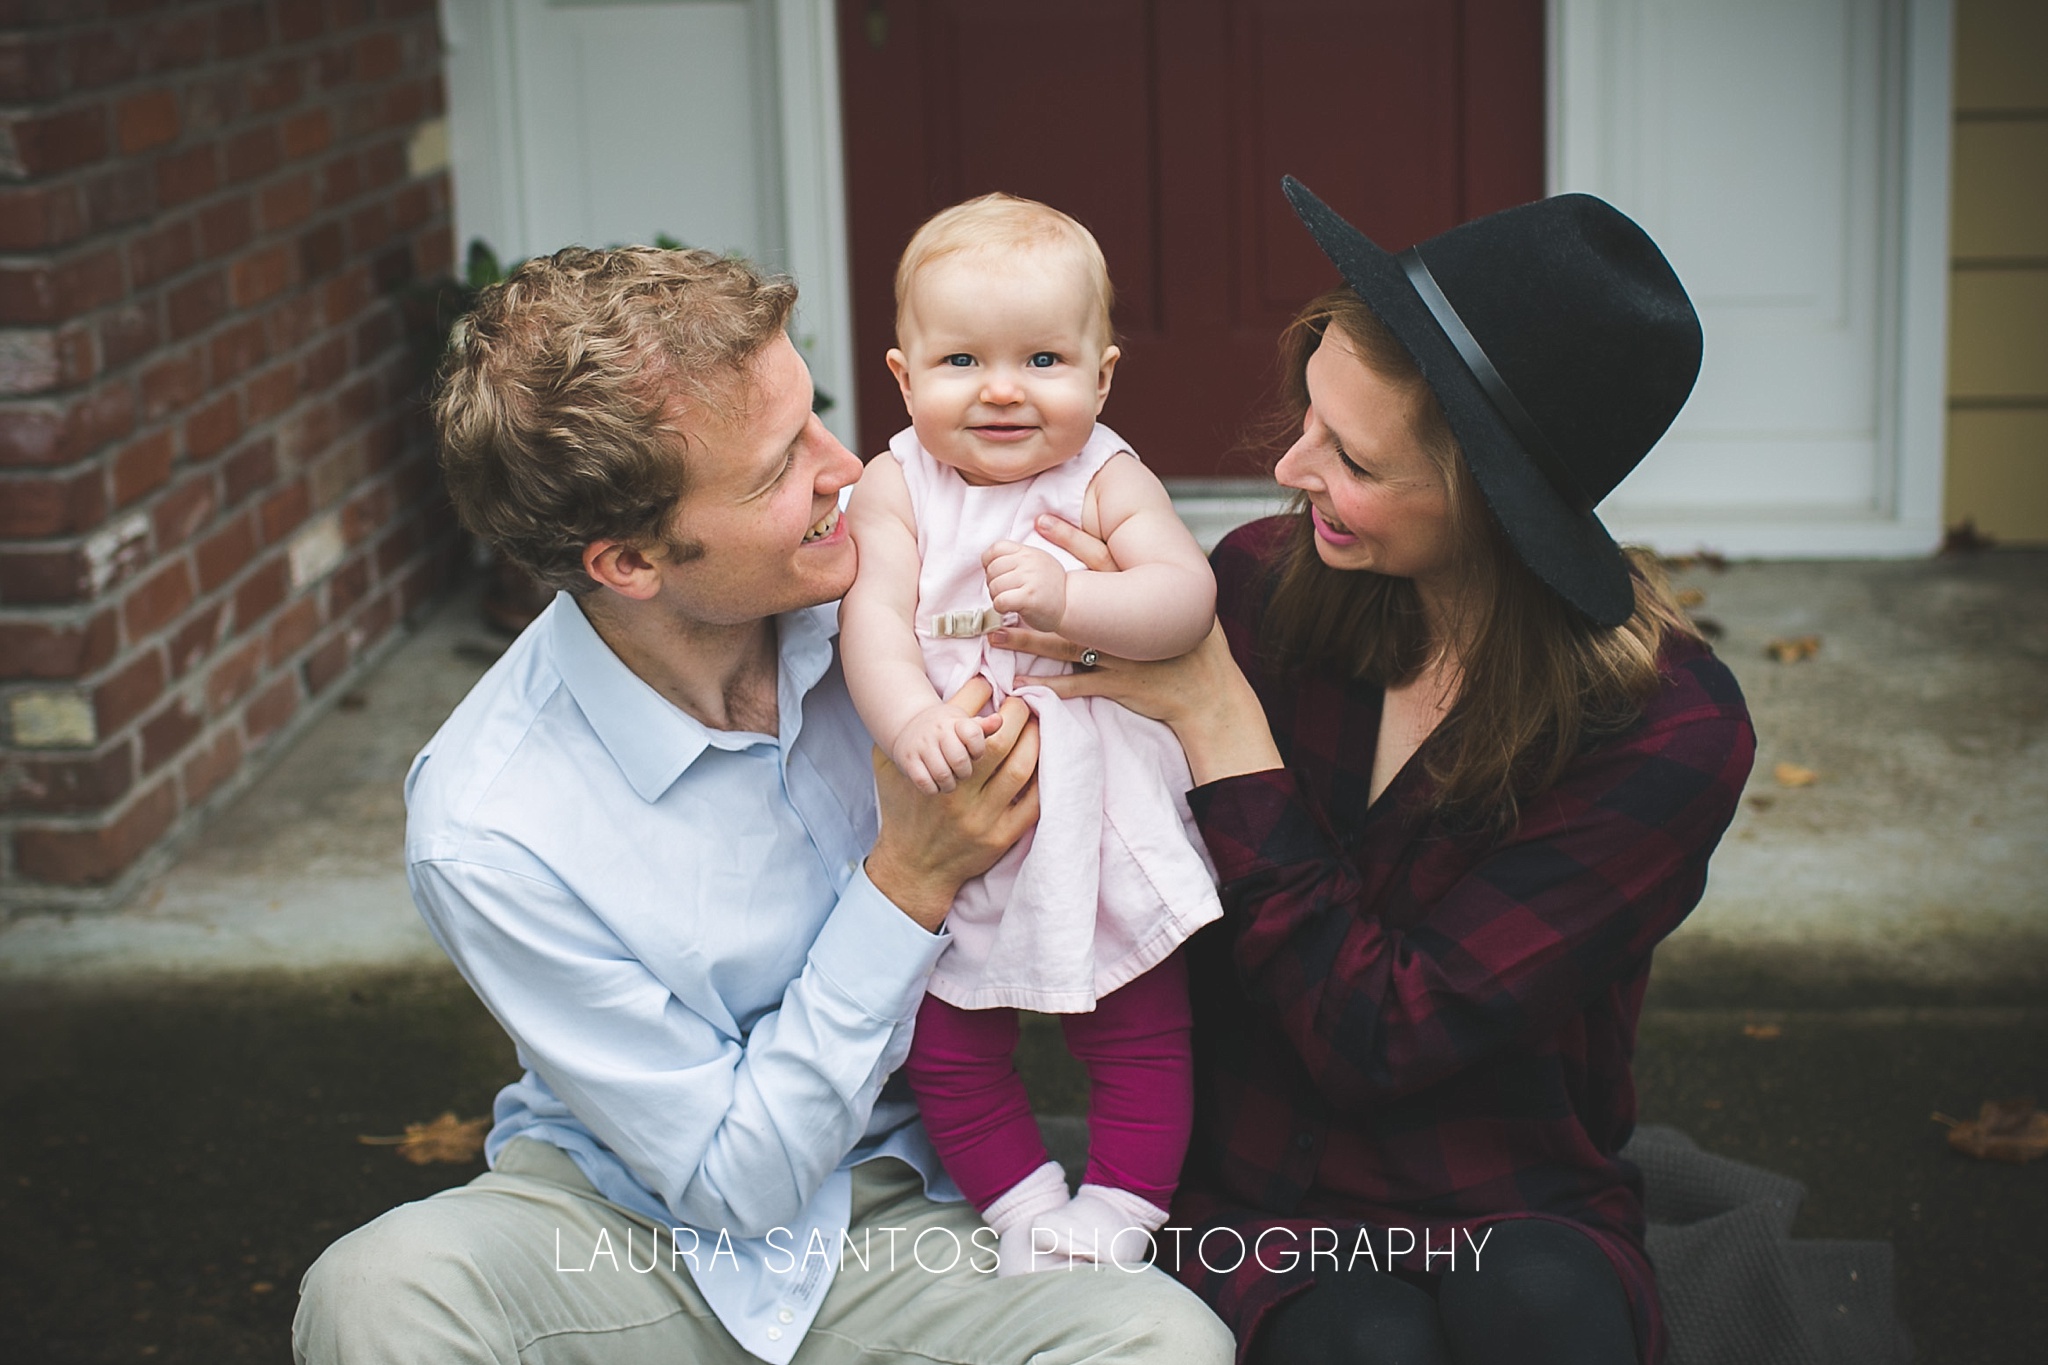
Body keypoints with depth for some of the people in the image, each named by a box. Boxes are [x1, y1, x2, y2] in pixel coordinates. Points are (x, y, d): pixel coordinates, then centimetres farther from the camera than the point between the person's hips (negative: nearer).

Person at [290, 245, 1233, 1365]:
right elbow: (735, 1187, -15)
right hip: (622, 1223, -2)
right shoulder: (485, 831, -21)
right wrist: (907, 883, -24)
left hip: (891, 1199, 3)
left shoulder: (875, 586, -11)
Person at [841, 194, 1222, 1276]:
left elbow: (1186, 600, -19)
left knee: (1139, 1030, 6)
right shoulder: (895, 491, -5)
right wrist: (911, 720, -35)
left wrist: (1067, 595, -34)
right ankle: (1023, 1206, 27)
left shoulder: (1108, 483, -7)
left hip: (1101, 817, -1)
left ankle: (1116, 1217, 21)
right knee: (949, 1043, 9)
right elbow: (872, 618, -17)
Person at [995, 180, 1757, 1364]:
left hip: (1523, 1222, -1)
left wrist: (1217, 720, -19)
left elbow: (1372, 1040, -18)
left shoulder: (1670, 734, -15)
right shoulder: (1263, 582, -6)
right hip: (1267, 1211, 2)